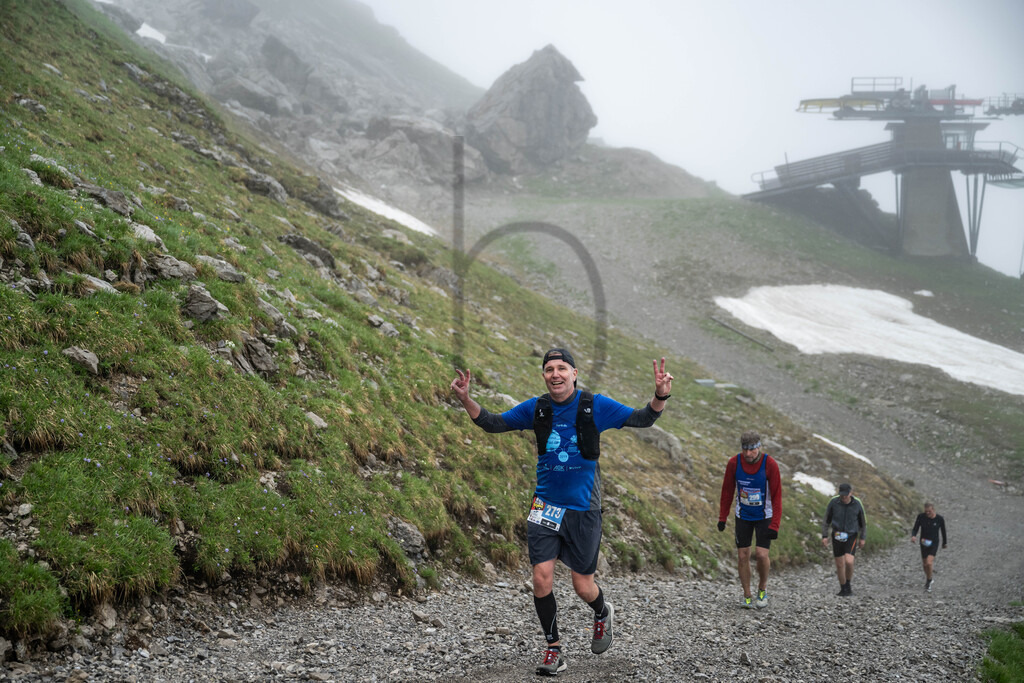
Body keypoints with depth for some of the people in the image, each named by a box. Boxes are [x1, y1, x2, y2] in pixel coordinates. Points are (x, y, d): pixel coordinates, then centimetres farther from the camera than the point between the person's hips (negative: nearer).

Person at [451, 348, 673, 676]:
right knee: (542, 578, -8)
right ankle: (554, 650, 9)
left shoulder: (595, 406, -7)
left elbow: (642, 419, -6)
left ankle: (603, 613, 39)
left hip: (583, 508, -2)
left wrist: (660, 397, -26)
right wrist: (466, 400, -10)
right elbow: (494, 423, 6)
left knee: (583, 586, 3)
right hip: (545, 505, 2)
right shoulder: (536, 408, -1)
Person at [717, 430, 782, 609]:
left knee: (761, 554, -13)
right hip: (743, 516, 2)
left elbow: (777, 495, -17)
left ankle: (763, 588, 14)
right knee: (743, 556, 0)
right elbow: (727, 490, -1)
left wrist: (774, 525, -21)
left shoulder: (770, 464, -20)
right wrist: (722, 517, 2)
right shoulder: (734, 462, -14)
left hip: (764, 517, -2)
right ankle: (747, 596, 13)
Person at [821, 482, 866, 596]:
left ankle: (848, 585, 7)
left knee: (849, 561, -18)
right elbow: (826, 520, 0)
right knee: (840, 564, 6)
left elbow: (863, 522, 5)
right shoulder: (834, 502, -11)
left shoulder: (857, 504, -10)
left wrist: (863, 538, 9)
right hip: (837, 536, 1)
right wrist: (824, 536, -3)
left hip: (851, 536, -1)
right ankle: (843, 589, 24)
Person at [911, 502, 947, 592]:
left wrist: (944, 543, 17)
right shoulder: (921, 517, -12)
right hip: (924, 543, 3)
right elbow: (915, 529, -10)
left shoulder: (940, 519, -13)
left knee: (929, 563, -20)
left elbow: (943, 531, 4)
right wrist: (913, 536, -33)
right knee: (925, 565, 14)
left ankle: (928, 581, 4)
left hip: (934, 543, -3)